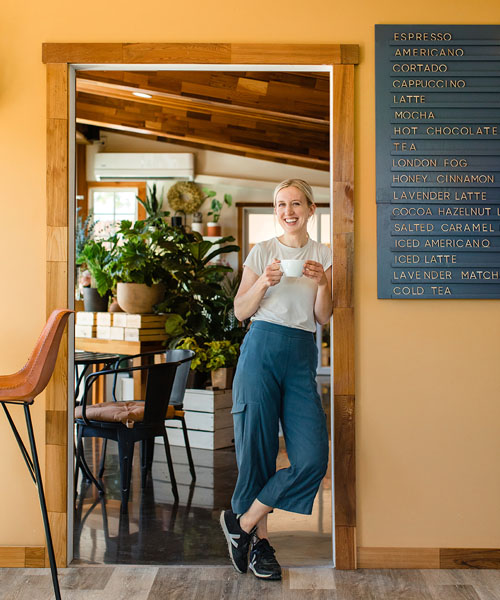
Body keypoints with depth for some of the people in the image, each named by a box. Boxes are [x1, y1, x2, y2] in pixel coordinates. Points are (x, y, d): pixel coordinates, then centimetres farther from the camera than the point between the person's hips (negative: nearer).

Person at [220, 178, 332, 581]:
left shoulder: (324, 255, 12)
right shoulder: (262, 251, 8)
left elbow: (323, 318, 9)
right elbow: (240, 312, 6)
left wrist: (322, 284, -9)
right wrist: (264, 282, -10)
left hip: (303, 355, 2)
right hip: (262, 348, -2)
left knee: (312, 458, -9)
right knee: (258, 449, 0)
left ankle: (242, 521, 8)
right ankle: (259, 540, 20)